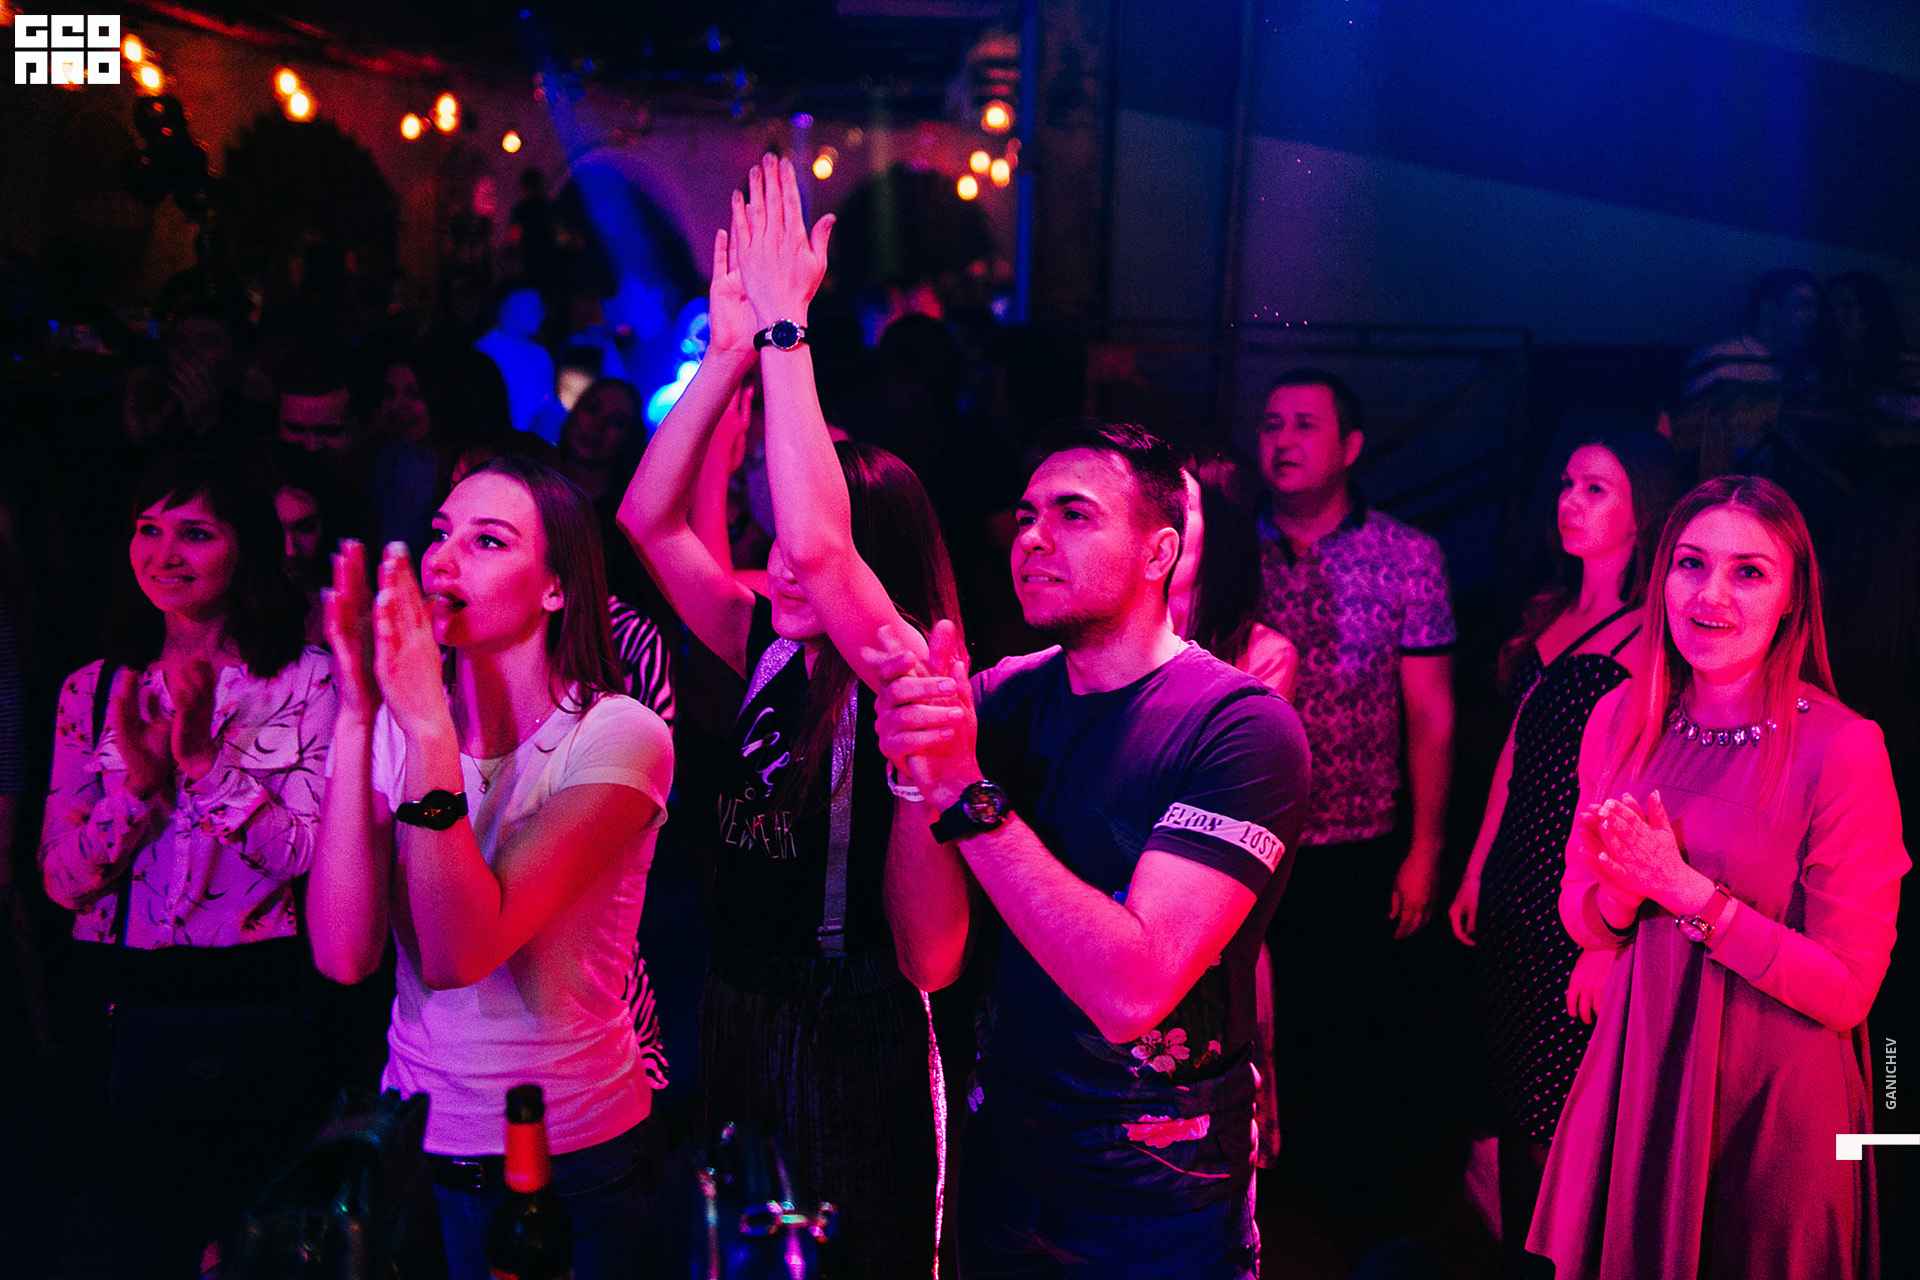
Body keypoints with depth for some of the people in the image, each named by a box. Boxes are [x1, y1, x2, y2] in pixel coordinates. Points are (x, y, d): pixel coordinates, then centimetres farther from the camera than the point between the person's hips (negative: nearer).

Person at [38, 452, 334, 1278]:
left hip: (262, 1017, -3)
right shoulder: (93, 692, 6)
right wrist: (140, 781, -15)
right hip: (128, 1019, 3)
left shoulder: (307, 678, -5)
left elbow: (317, 858, -13)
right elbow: (62, 878, 1)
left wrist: (207, 758, -20)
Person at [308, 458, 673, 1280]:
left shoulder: (618, 736, -17)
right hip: (418, 1148, 4)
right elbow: (343, 955, -18)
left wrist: (429, 728, -32)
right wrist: (358, 718, -23)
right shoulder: (396, 724, -4)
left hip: (577, 1159, -4)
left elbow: (458, 954, -27)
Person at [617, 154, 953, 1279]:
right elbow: (649, 518, -1)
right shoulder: (772, 653, 1)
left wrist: (785, 325, -29)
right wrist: (730, 349, -10)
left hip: (854, 1043, -7)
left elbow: (819, 543, -36)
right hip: (739, 1017, 7)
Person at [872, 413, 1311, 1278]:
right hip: (999, 1161, 5)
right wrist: (917, 779, -28)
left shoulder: (1243, 726, -20)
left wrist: (965, 793, -33)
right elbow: (931, 955, -12)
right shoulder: (999, 699, -4)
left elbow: (1131, 993, -30)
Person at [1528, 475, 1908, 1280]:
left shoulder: (1844, 750, -18)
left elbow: (1846, 989, -17)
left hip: (1775, 1100, -4)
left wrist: (1684, 888, -23)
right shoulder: (1622, 718, -3)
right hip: (1637, 1074, 4)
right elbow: (1581, 917, 4)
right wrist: (1628, 889, -18)